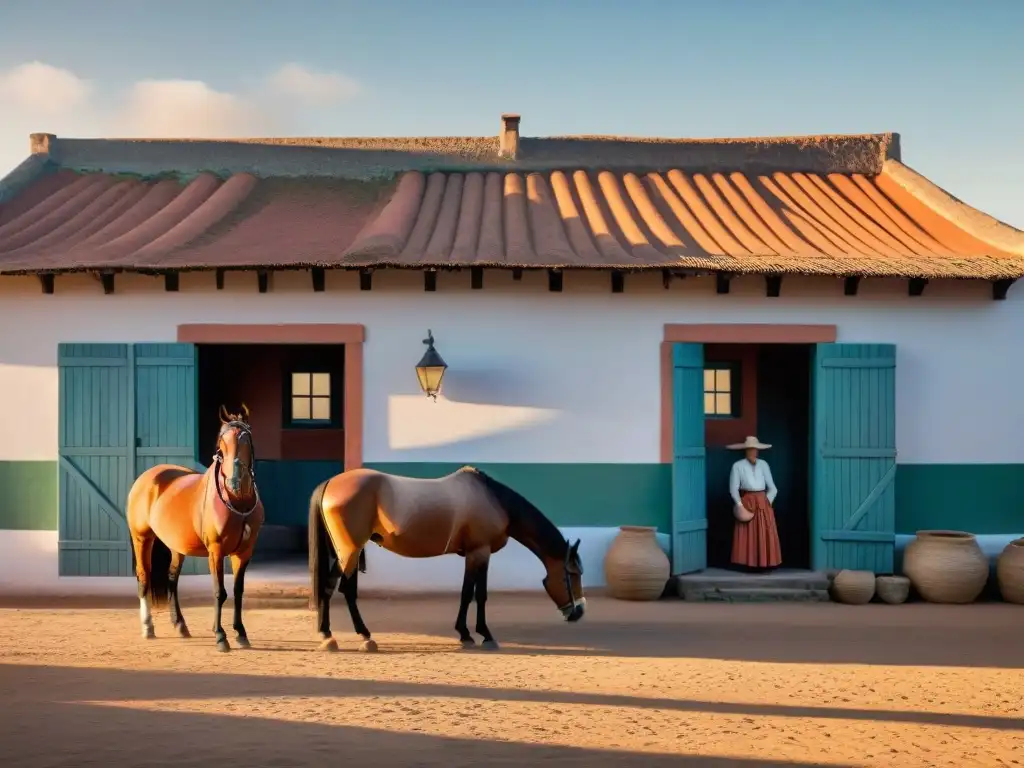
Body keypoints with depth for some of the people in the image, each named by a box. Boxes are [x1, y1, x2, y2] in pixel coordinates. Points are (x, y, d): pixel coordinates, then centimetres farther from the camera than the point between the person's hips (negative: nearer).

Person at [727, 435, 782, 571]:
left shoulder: (763, 464, 8)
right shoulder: (738, 466, -1)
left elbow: (771, 487, 11)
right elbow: (733, 488, -4)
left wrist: (767, 501, 1)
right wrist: (740, 505, -12)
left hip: (763, 502, 3)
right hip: (746, 502, -3)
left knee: (765, 535, 0)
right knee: (748, 535, -2)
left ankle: (764, 563, 4)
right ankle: (750, 563, 1)